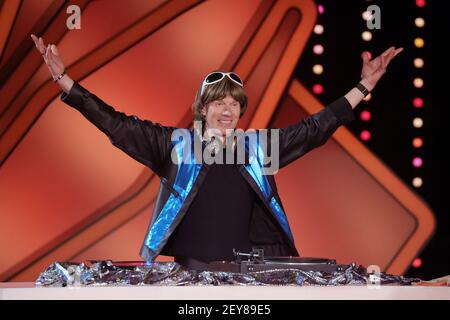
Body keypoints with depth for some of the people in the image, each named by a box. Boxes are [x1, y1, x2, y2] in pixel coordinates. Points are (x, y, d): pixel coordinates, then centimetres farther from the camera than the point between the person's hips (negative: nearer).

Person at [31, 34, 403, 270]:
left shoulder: (259, 146, 8)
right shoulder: (177, 144, 2)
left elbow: (315, 127, 12)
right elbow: (117, 125, 0)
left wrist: (364, 87, 10)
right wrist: (64, 80, -5)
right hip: (193, 265, -2)